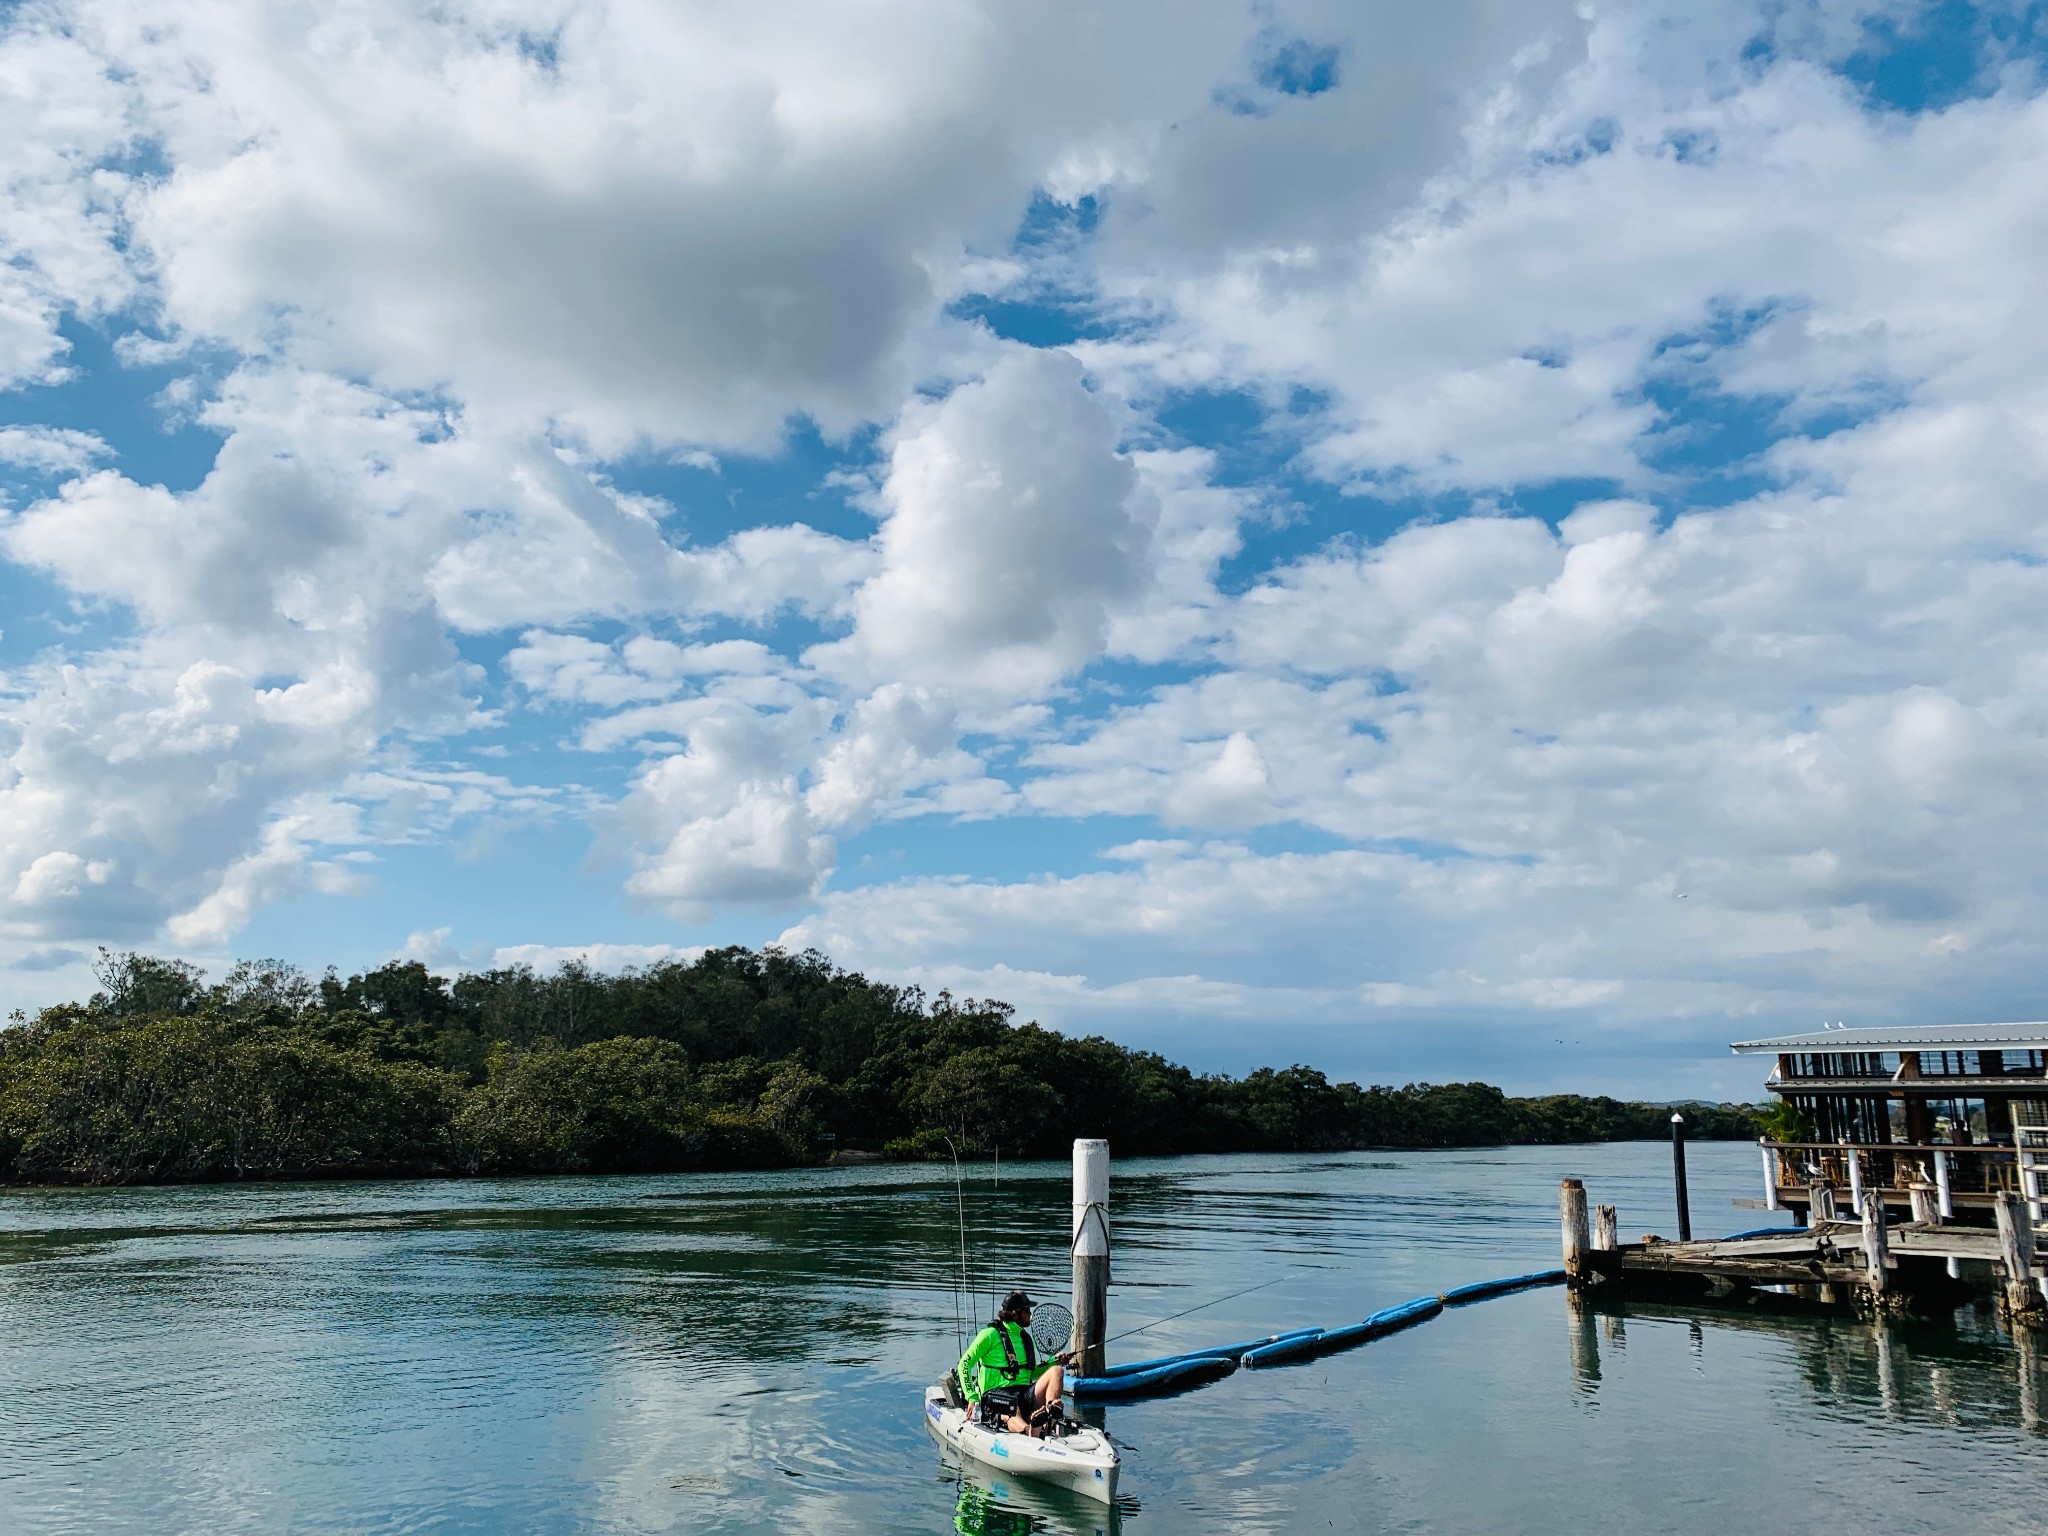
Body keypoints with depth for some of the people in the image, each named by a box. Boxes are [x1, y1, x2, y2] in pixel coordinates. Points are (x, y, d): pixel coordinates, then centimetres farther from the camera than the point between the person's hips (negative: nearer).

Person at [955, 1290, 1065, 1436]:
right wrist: (972, 1398, -13)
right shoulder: (990, 1334, 2)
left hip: (1025, 1393, 6)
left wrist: (1054, 1362, 16)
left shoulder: (1026, 1338, 23)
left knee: (1057, 1371, -17)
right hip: (996, 1394, -6)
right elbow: (964, 1364, -2)